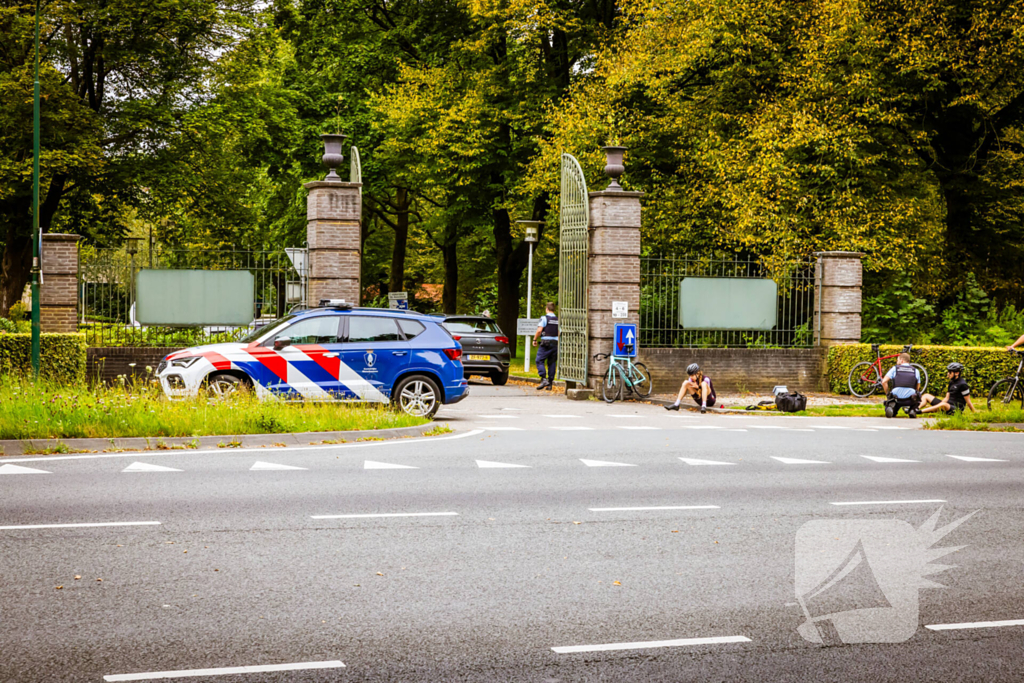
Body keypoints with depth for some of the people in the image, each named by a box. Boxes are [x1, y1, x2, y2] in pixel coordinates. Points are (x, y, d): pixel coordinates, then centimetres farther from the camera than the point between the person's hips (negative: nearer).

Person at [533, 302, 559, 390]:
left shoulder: (544, 318, -4)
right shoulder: (558, 320, 13)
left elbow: (539, 330, -12)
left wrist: (535, 340, -2)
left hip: (546, 344, -5)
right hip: (555, 343, 5)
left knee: (539, 361, -2)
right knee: (551, 363, 9)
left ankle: (544, 379, -18)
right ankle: (550, 383, 8)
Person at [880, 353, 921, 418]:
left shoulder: (894, 368, 10)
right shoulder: (915, 371, 16)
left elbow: (884, 382, 0)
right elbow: (918, 388, 16)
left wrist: (888, 394, 11)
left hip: (897, 399, -1)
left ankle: (891, 407, -8)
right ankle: (912, 410, 6)